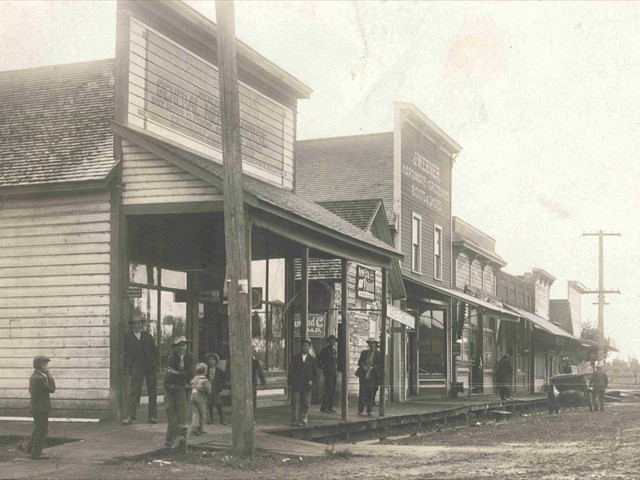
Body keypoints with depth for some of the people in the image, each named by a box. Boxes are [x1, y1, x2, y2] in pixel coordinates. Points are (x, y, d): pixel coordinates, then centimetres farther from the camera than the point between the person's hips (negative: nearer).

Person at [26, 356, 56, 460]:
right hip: (41, 408, -10)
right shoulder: (39, 378, -22)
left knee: (38, 430, 21)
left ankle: (30, 450, 29)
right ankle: (36, 454, 3)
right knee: (42, 431, -2)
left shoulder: (33, 376, 8)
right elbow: (51, 389, -18)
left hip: (35, 407, 10)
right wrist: (50, 377, -10)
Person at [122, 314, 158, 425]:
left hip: (151, 367, 2)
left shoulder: (147, 336, 11)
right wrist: (128, 367, -5)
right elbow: (127, 353, 1)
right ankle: (130, 416, -8)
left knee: (152, 392, 5)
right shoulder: (128, 336, 4)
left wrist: (155, 363, 3)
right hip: (136, 367, -2)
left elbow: (155, 350, 12)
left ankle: (153, 416, 12)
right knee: (134, 392, -8)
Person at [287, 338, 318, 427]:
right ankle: (295, 420, -1)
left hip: (307, 385, 1)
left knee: (305, 404, 0)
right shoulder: (295, 357, 7)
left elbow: (315, 372, 13)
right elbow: (291, 371, 5)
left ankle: (302, 420, 7)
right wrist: (290, 383, -1)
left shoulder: (312, 359, 9)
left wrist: (311, 380, -3)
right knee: (295, 403, -4)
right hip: (295, 385, -1)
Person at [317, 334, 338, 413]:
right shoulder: (325, 350, -6)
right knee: (328, 390, -12)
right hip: (328, 373, -8)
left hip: (334, 373, 8)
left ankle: (330, 407, 12)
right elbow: (318, 359, -8)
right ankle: (323, 407, -8)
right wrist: (322, 367, -8)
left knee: (333, 391, 7)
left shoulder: (335, 351, 17)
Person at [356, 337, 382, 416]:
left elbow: (380, 364, -1)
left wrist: (372, 367, -14)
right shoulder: (364, 352, 15)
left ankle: (369, 410, 8)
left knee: (370, 393, 1)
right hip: (363, 375, 2)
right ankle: (360, 410, -2)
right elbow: (360, 361, 10)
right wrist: (363, 367, -10)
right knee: (362, 392, -3)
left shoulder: (378, 354, 6)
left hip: (372, 376, -2)